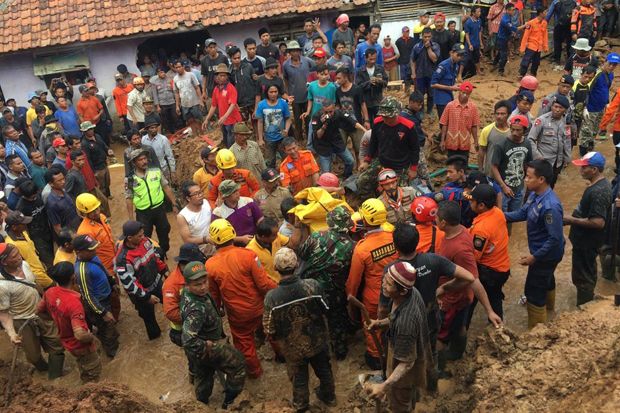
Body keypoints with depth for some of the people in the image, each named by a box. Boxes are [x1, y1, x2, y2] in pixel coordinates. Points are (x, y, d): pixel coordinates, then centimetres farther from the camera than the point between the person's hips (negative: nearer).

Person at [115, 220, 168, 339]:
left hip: (157, 282, 6)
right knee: (148, 315, 18)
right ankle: (155, 335, 47)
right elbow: (128, 283, -28)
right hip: (142, 294, -6)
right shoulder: (123, 259, -35)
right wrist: (147, 297, -23)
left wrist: (164, 270, 7)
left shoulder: (144, 241, -14)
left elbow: (155, 256, 6)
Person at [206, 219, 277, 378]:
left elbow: (213, 295, -3)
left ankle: (254, 370, 44)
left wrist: (217, 310, 17)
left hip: (237, 315, 0)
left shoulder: (210, 265, -19)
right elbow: (264, 284, -22)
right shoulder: (247, 255, -26)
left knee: (244, 343, 24)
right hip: (259, 308, 0)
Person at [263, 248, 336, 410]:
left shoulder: (271, 297, -28)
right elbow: (325, 310, -9)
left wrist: (277, 338, 4)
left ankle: (301, 406, 50)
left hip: (293, 348, -1)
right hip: (317, 341, 1)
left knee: (299, 378, 25)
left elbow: (269, 329, -18)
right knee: (324, 370, 29)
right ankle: (329, 396, 55)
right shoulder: (313, 285, -26)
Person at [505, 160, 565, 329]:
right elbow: (523, 213, 7)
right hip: (542, 251, 10)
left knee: (533, 291, 2)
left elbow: (555, 238, -32)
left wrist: (534, 257, -28)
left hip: (546, 254, -10)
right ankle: (548, 306, 61)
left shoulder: (550, 206, -36)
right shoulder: (535, 194, -8)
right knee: (546, 279, 34)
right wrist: (502, 216, -8)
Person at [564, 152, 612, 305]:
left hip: (587, 242, -10)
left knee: (582, 277, 4)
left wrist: (572, 220, -24)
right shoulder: (601, 183, 3)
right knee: (587, 274, 25)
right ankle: (587, 303, 42)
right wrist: (575, 216, 11)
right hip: (586, 239, 10)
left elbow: (598, 222, -33)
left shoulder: (598, 192, -29)